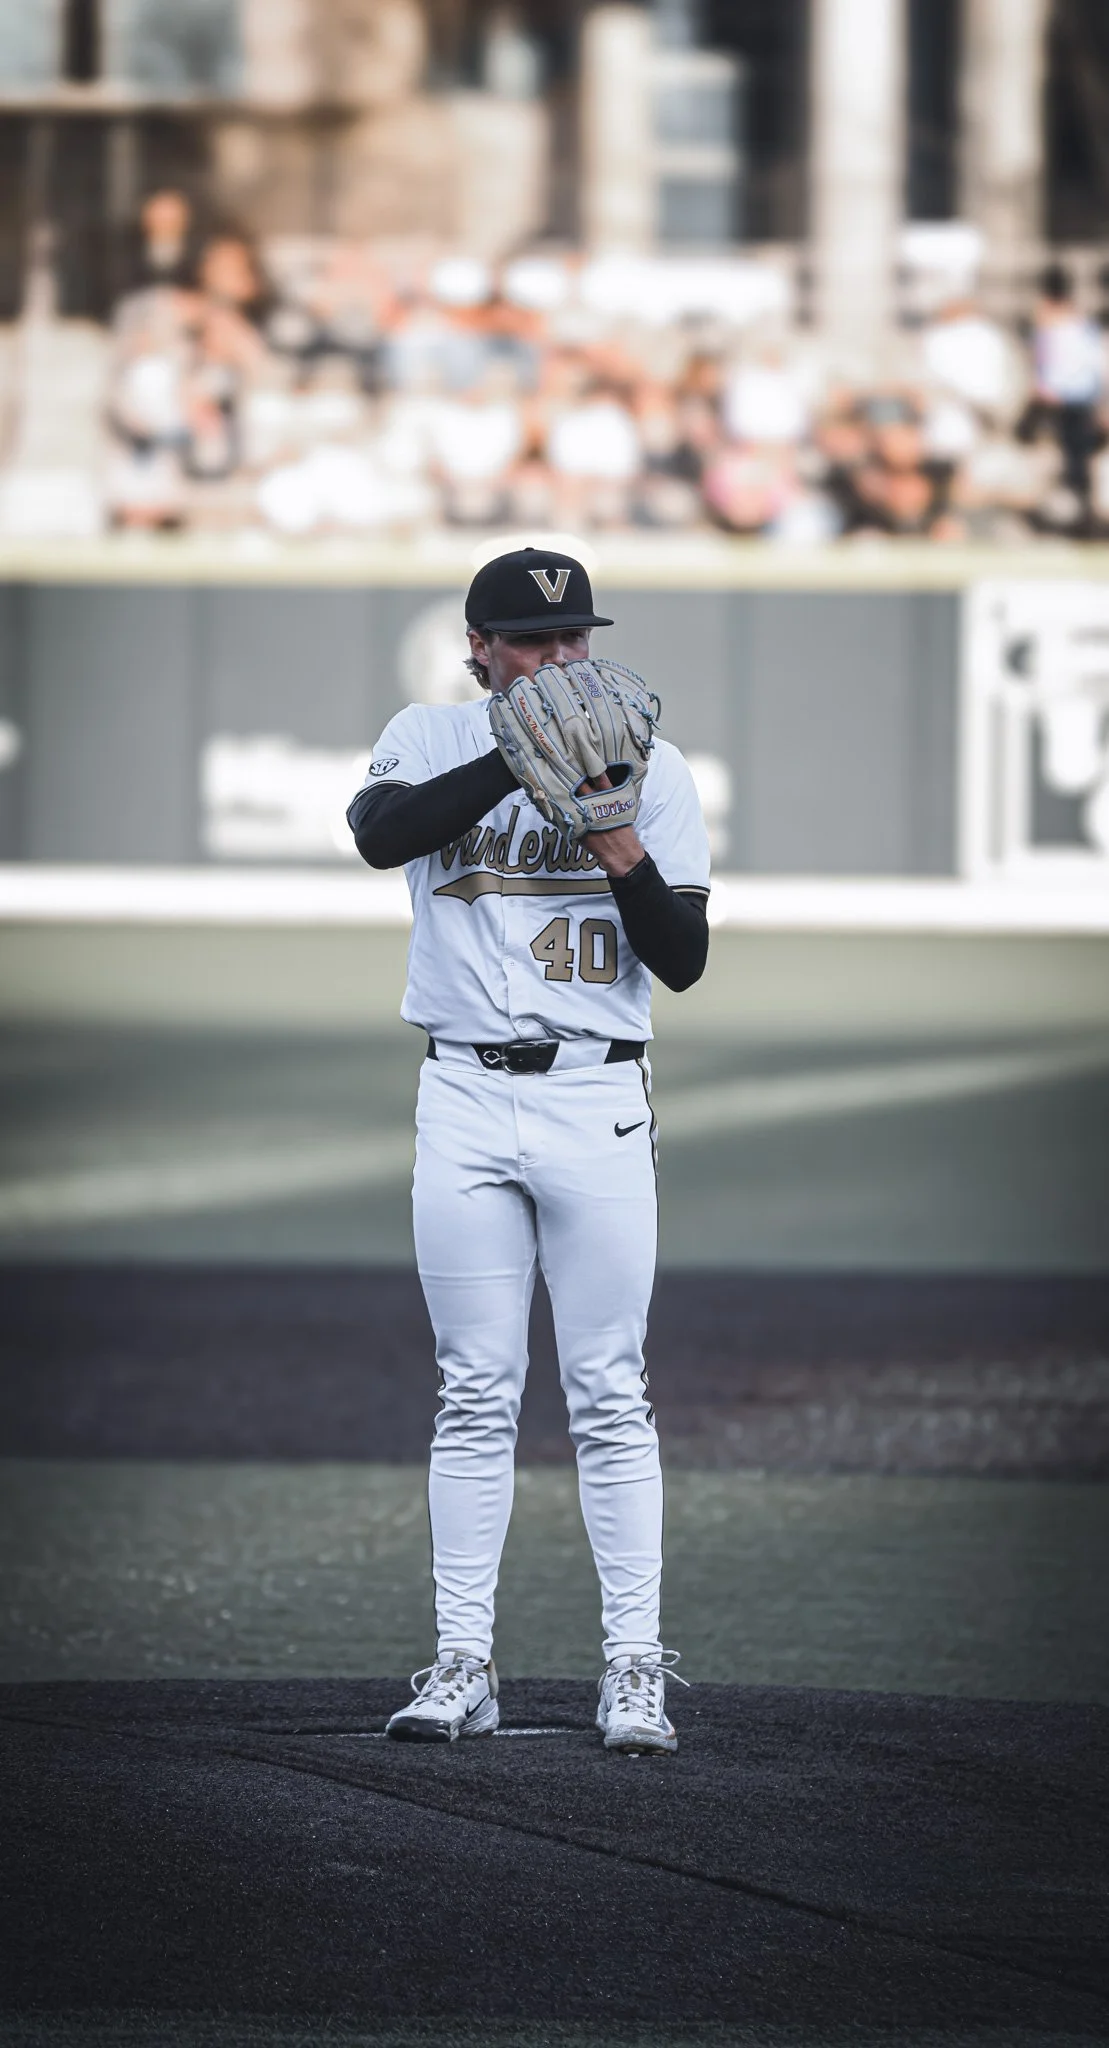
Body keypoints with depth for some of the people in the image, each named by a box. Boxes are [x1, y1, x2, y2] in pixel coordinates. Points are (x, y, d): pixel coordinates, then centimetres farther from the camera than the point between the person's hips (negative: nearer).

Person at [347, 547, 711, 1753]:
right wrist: (521, 756, -24)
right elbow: (379, 834, -18)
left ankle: (633, 1668, 0)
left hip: (595, 1099, -1)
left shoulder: (649, 768, 4)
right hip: (466, 1099, 1)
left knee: (609, 1395, -2)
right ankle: (462, 1665, 6)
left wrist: (623, 849, -16)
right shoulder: (433, 744, 5)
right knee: (474, 1395, 3)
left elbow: (683, 962, 0)